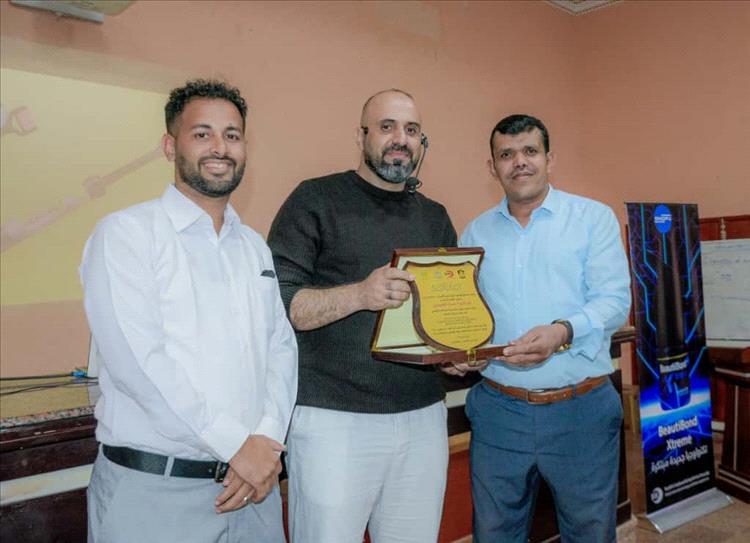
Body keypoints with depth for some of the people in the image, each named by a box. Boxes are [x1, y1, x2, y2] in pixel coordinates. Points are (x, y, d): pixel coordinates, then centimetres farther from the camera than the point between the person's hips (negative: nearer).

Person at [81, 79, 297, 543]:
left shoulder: (255, 247, 11)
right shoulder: (126, 233, -7)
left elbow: (281, 346, 6)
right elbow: (136, 358, -18)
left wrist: (269, 441, -9)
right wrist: (237, 444, -17)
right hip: (153, 489, -5)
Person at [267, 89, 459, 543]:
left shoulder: (435, 217, 15)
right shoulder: (317, 200, -1)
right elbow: (275, 301, -10)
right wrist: (358, 294, -24)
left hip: (424, 418, 5)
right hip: (334, 420, -4)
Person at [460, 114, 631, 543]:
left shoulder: (594, 218, 1)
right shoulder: (476, 232, 10)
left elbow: (614, 301, -9)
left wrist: (563, 332, -27)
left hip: (581, 411, -2)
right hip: (498, 410, 2)